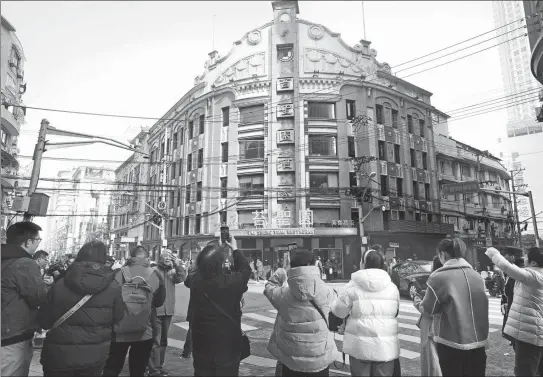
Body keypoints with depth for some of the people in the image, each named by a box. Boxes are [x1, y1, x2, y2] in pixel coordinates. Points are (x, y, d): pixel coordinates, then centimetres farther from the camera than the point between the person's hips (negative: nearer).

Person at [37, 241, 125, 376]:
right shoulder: (113, 287, -12)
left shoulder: (60, 285, -10)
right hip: (95, 356, 0)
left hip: (59, 354, 0)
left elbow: (44, 321, 1)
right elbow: (118, 317, 2)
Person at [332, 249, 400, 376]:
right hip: (386, 346, 3)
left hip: (360, 345, -2)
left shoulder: (354, 286, -9)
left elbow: (339, 310, -1)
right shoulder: (392, 287, 1)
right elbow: (395, 312, 13)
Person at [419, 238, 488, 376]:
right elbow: (479, 306, 13)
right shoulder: (477, 276, 3)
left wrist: (420, 303, 13)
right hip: (478, 340, 5)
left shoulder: (439, 278, -15)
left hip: (452, 343, -5)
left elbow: (427, 309, -8)